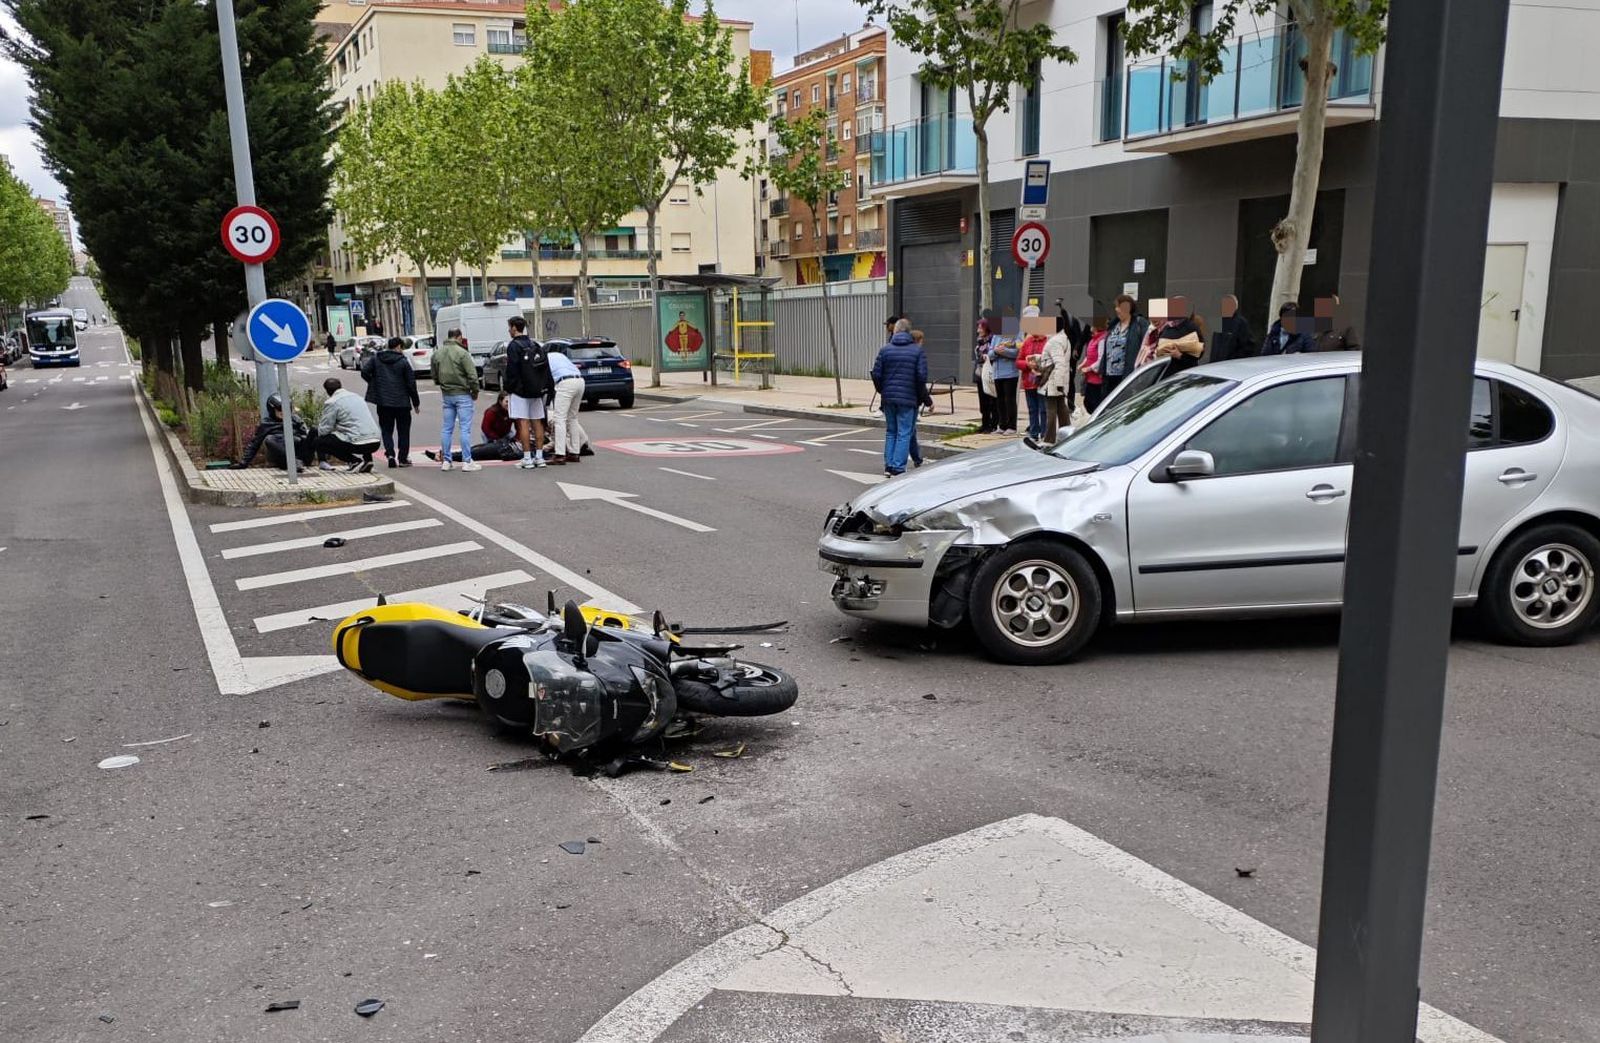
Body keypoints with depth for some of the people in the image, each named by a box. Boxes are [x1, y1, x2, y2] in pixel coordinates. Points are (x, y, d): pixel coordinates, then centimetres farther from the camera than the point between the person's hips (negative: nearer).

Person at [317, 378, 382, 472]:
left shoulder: (331, 403, -2)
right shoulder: (357, 397, 20)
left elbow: (324, 430, 0)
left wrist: (319, 424, 22)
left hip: (359, 444, -7)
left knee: (320, 442, 8)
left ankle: (355, 460, -4)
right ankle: (366, 458, 12)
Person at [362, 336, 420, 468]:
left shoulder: (376, 358, 3)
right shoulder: (403, 361, -5)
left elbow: (364, 371, -6)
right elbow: (411, 383, -4)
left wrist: (374, 383, 10)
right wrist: (416, 403, 5)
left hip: (383, 402, 2)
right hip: (402, 402, -2)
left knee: (387, 430, 10)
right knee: (403, 431, 10)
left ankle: (390, 454, -9)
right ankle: (403, 459, 10)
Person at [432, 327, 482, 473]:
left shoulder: (437, 353, 6)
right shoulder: (462, 353, -14)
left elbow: (435, 375, 13)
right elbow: (472, 375, -15)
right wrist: (475, 391, -3)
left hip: (446, 395, 6)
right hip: (462, 394, -6)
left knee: (446, 428, 11)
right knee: (465, 429, -3)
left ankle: (445, 461, 14)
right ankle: (467, 462, -3)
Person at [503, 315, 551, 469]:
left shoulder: (514, 346, -10)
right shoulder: (536, 345, 12)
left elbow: (511, 370, -15)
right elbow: (546, 368, 13)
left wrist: (509, 387, -4)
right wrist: (545, 388, 16)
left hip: (521, 391, -7)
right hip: (537, 390, 7)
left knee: (523, 423, -6)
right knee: (537, 422, 10)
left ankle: (527, 458, -7)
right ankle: (539, 457, 10)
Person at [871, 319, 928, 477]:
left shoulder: (885, 350, 2)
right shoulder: (917, 351, -2)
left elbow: (876, 374, -2)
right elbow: (922, 376, -9)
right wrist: (922, 396, 4)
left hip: (888, 398, 3)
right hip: (908, 399, -3)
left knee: (890, 432, 14)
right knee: (904, 434, 1)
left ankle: (888, 466, 13)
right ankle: (898, 468, -4)